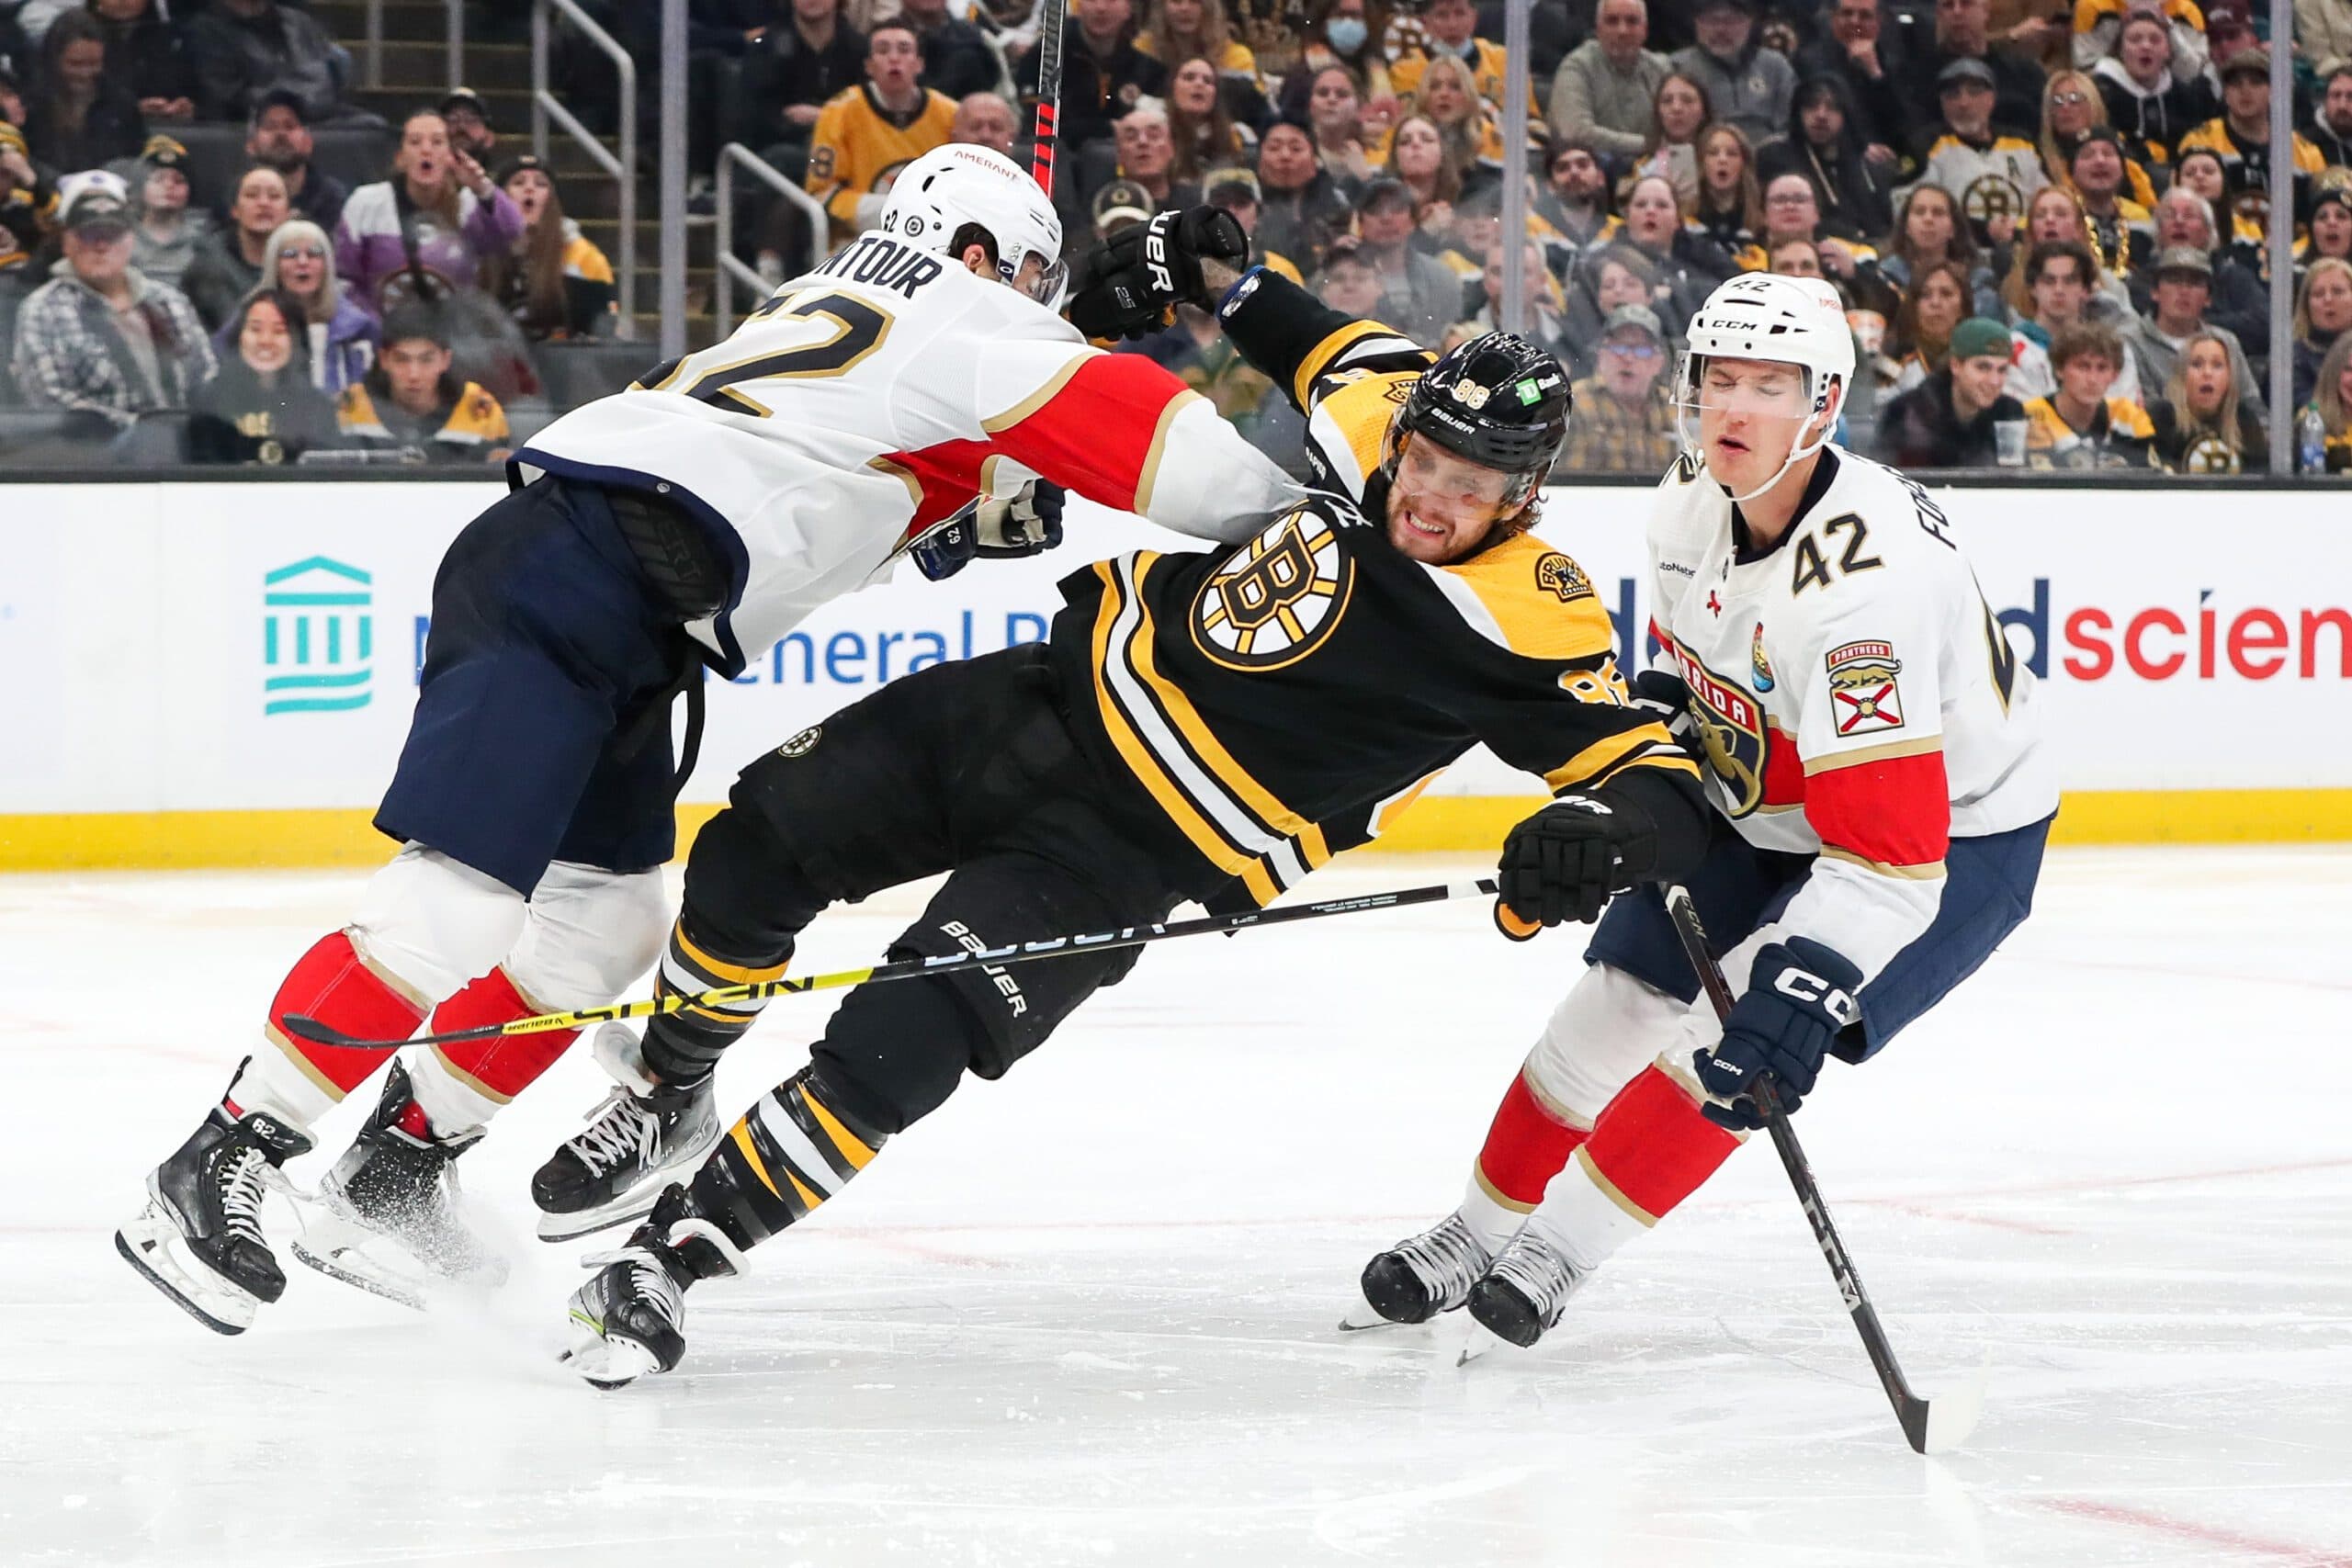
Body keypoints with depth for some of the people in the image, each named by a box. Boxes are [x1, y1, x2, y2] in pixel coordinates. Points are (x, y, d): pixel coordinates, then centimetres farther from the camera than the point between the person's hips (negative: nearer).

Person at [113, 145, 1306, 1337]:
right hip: (560, 583, -10)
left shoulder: (831, 309, 29)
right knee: (458, 905, -16)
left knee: (604, 924, 15)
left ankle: (392, 1172, 20)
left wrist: (966, 509, 18)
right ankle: (217, 1171, -16)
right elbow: (1132, 429, -5)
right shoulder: (955, 317, 2)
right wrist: (1273, 504, 3)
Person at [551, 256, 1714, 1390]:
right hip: (1069, 688, 6)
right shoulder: (1369, 423, -4)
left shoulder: (1526, 622, -20)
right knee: (759, 846, 4)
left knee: (886, 1055, -21)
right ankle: (666, 1092, 29)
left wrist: (1605, 830, -43)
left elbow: (1653, 774, -24)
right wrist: (1218, 279, 20)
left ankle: (679, 1251, -10)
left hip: (1133, 857, -6)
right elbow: (1348, 352, 19)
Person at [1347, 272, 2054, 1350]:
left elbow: (1889, 855, -41)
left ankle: (1561, 1249, -8)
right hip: (1763, 805, 8)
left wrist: (1804, 987, -49)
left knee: (1737, 1033, -22)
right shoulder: (1691, 498, -11)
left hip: (1952, 834, -8)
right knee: (1619, 999, 5)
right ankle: (1478, 1232, 22)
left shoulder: (1865, 574, -38)